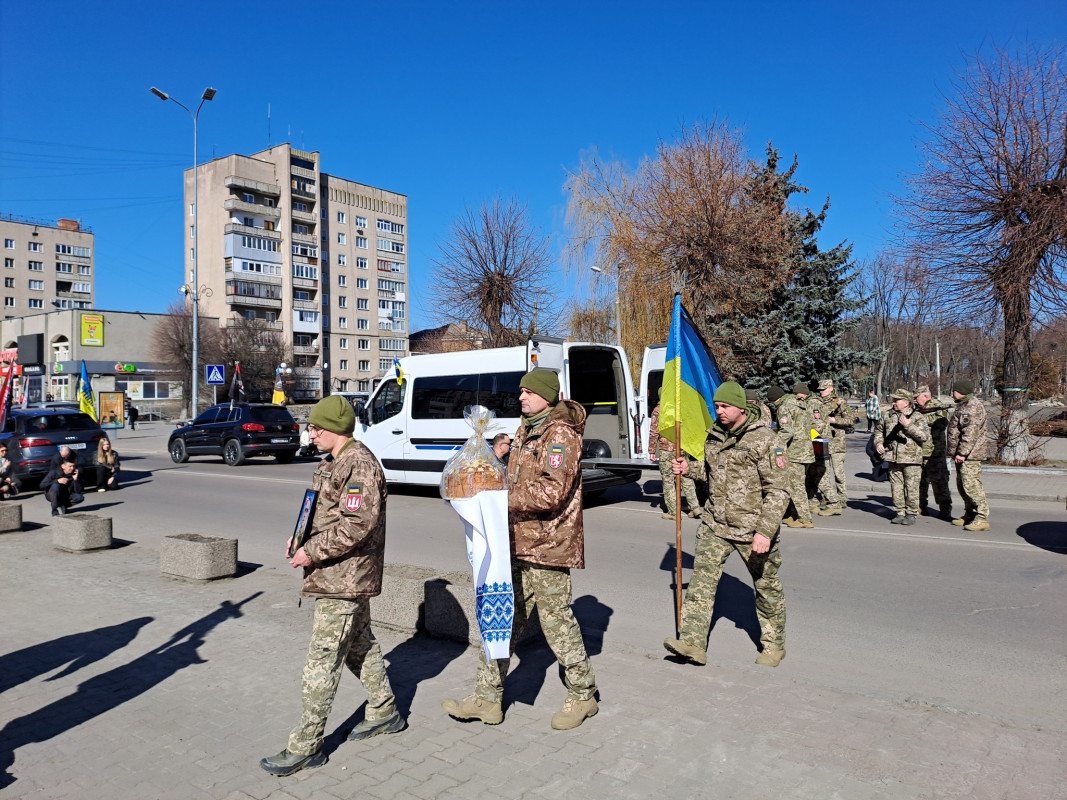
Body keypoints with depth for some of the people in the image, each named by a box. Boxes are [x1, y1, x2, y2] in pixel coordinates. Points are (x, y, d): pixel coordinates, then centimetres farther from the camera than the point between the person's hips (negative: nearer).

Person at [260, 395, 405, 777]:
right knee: (359, 645, 20)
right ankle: (385, 713, 35)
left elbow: (357, 524, -26)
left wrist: (312, 552, -20)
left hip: (344, 578, -10)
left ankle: (306, 746, 8)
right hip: (347, 576, 10)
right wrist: (301, 535, 7)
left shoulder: (360, 464, -19)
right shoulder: (332, 463, 14)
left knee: (322, 661, -3)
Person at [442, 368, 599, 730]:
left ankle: (583, 696, 23)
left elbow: (552, 492, -23)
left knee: (557, 621, 3)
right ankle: (487, 698, 22)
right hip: (519, 543, 9)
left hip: (546, 547, -9)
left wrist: (503, 499, -25)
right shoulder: (526, 431, 16)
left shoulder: (560, 434, -13)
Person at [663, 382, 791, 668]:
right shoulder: (714, 436, 7)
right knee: (702, 578, -6)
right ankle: (692, 641, -5)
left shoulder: (766, 440, -13)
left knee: (767, 587, 11)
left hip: (753, 528, -5)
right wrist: (689, 468, 6)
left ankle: (774, 644, 30)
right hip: (715, 524, 5)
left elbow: (778, 491, -16)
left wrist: (765, 532, -23)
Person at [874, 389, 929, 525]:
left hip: (911, 459, -4)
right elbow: (879, 430, 24)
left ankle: (911, 514, 10)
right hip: (893, 458, 4)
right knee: (896, 487, 9)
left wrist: (908, 425, -21)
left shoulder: (917, 417, -3)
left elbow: (924, 435, -15)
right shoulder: (888, 416, 10)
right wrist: (878, 443, 8)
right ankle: (900, 512, 18)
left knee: (911, 488, 0)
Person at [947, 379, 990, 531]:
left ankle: (982, 519, -9)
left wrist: (962, 453, -24)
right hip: (962, 454, 11)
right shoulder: (964, 406, 20)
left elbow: (971, 433, -22)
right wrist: (956, 452, 25)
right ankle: (969, 515, 24)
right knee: (962, 486, 15)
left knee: (971, 485, -12)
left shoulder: (973, 406, -14)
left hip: (970, 455, -11)